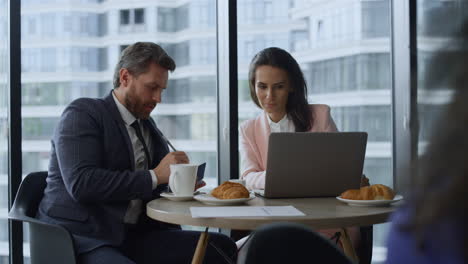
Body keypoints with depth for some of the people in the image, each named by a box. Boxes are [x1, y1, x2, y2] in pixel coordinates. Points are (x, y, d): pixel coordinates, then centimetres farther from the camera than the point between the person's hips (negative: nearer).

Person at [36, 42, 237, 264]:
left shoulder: (147, 126, 18)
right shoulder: (82, 113, -3)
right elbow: (81, 184, -18)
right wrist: (154, 176, -15)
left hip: (133, 235, 7)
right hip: (83, 238, -7)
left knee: (222, 246, -12)